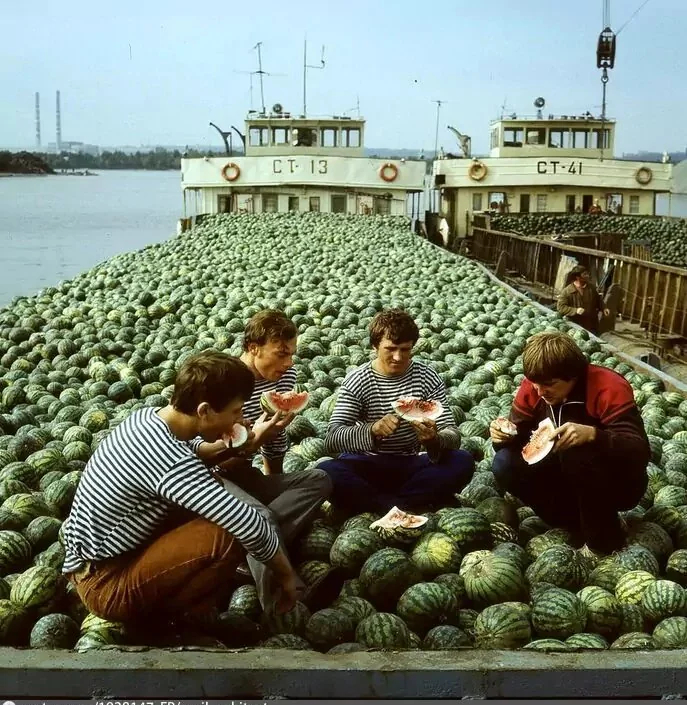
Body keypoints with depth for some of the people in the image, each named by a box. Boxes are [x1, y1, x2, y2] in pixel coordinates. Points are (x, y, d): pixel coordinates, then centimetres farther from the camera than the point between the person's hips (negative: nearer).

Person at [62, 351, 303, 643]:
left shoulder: (146, 417, -1)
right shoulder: (172, 463, -29)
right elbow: (251, 528, -30)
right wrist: (286, 576, -13)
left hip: (87, 560, 10)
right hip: (105, 583, -10)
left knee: (206, 505, 13)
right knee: (229, 535, -23)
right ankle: (184, 615, 1)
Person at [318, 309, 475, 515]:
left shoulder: (428, 378, -3)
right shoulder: (357, 381, -10)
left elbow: (452, 434, -9)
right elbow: (332, 440, -20)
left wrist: (434, 440, -33)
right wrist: (372, 430, -40)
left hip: (411, 466, 2)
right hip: (367, 467, -2)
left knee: (463, 462, -25)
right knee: (326, 472, -33)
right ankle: (409, 506, -25)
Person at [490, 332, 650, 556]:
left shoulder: (609, 387, -26)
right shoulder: (533, 387, -10)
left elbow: (640, 450, -32)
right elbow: (520, 435, -4)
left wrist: (592, 435, -50)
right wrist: (504, 436, -29)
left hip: (619, 483, -5)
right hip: (568, 477, 5)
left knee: (578, 452, -36)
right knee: (506, 464, -18)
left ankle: (604, 540, -14)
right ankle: (581, 526, -7)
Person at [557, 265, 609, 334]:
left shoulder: (591, 287, 4)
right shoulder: (567, 291, -12)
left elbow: (598, 300, 21)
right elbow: (560, 307, -17)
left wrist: (603, 309, 5)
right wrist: (575, 310, -27)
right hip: (576, 327, -5)